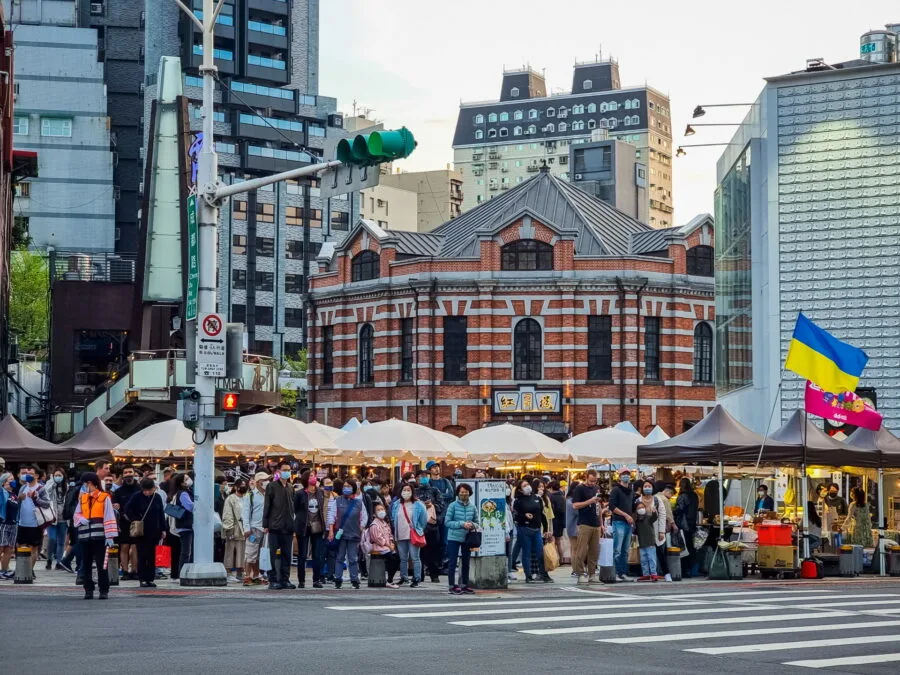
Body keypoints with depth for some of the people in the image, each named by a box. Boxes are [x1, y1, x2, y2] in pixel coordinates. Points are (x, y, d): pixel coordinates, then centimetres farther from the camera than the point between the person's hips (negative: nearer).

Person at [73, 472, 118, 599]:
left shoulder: (104, 498, -4)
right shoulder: (82, 498, 11)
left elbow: (109, 518, -6)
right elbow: (77, 514, 17)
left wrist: (109, 536, -12)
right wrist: (81, 519, -7)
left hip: (99, 536, -5)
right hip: (85, 536, 5)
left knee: (101, 564, -2)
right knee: (86, 565, 6)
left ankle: (104, 591, 3)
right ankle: (88, 590, 12)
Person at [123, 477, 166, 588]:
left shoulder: (157, 497, 6)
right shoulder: (137, 497, -3)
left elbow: (161, 514, 11)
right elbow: (127, 509, -1)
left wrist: (163, 529, 9)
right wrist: (134, 519, -12)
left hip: (154, 532, 3)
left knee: (152, 556, 4)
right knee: (142, 556, -3)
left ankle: (150, 579, 9)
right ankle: (143, 579, 1)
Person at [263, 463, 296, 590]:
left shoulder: (290, 488, 15)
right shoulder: (272, 486, -1)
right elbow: (267, 506, -3)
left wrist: (293, 524, 12)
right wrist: (265, 525, -8)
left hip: (288, 527, 5)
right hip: (275, 527, -5)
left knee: (287, 555, 6)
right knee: (274, 555, -3)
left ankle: (285, 579, 11)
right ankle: (273, 580, 0)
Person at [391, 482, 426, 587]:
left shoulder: (418, 505, -5)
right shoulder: (396, 505, 8)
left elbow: (424, 520, 1)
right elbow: (393, 519, 18)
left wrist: (419, 531, 7)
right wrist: (395, 533, 15)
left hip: (413, 536, -4)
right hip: (400, 536, 4)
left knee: (415, 558, -5)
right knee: (403, 558, 12)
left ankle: (416, 579, -2)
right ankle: (403, 578, 21)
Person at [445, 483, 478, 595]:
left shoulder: (472, 507, 4)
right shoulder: (453, 505, -7)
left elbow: (476, 522, 10)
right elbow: (448, 522, -10)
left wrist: (472, 525, -14)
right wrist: (462, 524, -20)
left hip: (467, 538, 4)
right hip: (454, 538, -4)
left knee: (466, 562, 12)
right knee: (452, 563, -1)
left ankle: (464, 585, 23)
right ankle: (452, 586, 5)